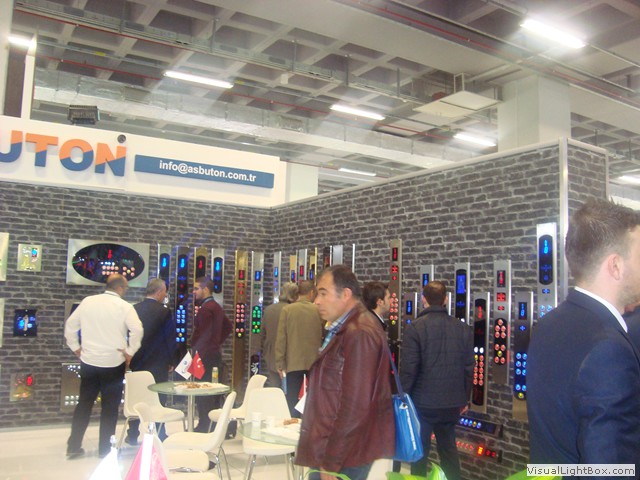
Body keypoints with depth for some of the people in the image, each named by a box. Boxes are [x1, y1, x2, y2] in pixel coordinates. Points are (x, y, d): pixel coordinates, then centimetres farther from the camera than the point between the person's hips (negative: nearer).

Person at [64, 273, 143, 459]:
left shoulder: (88, 301, 3)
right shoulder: (124, 306, -9)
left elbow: (70, 324, 7)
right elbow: (137, 330, -19)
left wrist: (76, 347, 14)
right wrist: (130, 352, -7)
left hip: (89, 360, 4)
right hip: (113, 363, -4)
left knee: (84, 403, 15)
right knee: (110, 407, 7)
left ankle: (73, 447, 18)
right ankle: (105, 449, 13)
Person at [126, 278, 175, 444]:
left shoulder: (134, 309, 0)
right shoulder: (164, 312, -13)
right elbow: (170, 338, -9)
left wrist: (133, 357, 16)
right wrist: (170, 361, 4)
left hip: (137, 362, 4)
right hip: (158, 364, -4)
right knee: (158, 398, 5)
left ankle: (132, 435, 19)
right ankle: (159, 435, 10)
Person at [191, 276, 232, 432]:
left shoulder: (205, 308, -14)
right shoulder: (217, 307, 15)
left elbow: (200, 334, -18)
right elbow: (228, 326, 23)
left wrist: (193, 351, -9)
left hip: (205, 355, -9)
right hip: (215, 352, 9)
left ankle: (204, 426, -1)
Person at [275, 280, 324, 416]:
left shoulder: (287, 310, -5)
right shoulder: (319, 310, -2)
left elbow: (281, 339, -5)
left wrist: (280, 363, 1)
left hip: (294, 363, -1)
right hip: (315, 362, 1)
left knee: (292, 400, 6)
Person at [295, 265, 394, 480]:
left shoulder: (359, 334, -19)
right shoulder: (343, 330, 13)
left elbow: (355, 405, -23)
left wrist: (331, 462, -19)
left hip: (343, 456, -9)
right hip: (330, 446, 9)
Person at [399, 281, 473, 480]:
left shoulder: (415, 328, -13)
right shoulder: (463, 329, 1)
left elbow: (408, 368, -15)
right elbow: (469, 367, 4)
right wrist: (464, 398, 16)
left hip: (423, 402, -4)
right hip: (452, 403, 4)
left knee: (419, 451, 9)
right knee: (449, 448, 19)